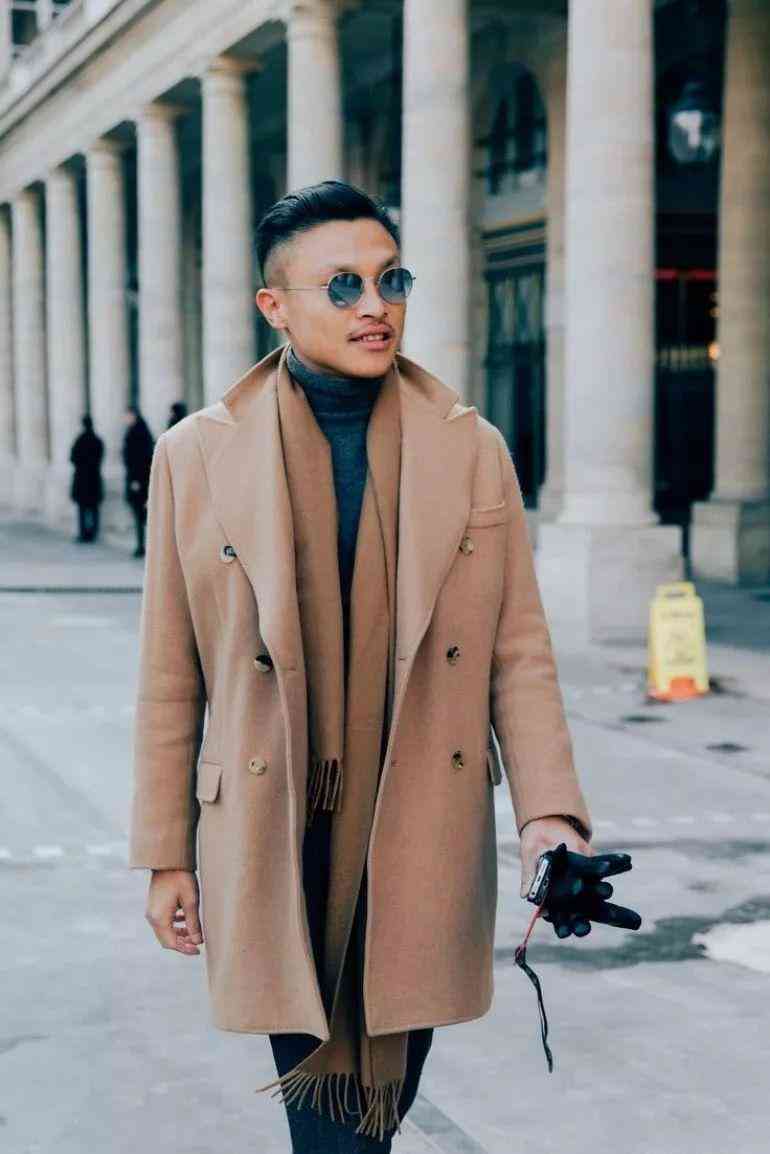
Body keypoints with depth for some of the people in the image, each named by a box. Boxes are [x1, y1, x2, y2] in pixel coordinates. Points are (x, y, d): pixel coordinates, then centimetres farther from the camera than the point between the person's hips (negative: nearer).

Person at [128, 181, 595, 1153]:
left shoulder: (473, 450, 3)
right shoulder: (196, 455, 0)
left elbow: (519, 653, 3)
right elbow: (171, 679, 2)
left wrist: (548, 810, -10)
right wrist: (166, 856, 4)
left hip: (426, 844, 2)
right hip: (277, 844, -2)